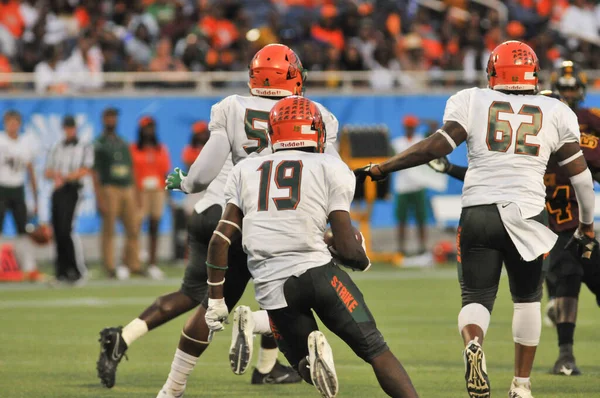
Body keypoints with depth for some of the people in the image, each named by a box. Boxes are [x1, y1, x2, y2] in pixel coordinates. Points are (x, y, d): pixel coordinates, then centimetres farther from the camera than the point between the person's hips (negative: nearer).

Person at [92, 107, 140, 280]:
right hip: (109, 189, -6)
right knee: (109, 230, -5)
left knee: (133, 230, 3)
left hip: (127, 189, 6)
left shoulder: (123, 143, 19)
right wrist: (99, 199, -13)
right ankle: (110, 268, -4)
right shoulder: (99, 144, 1)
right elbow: (95, 173, -5)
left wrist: (134, 196, 13)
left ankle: (133, 265, 9)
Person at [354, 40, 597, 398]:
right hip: (527, 213, 1)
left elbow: (439, 145, -5)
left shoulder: (473, 102, 6)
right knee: (527, 299, 20)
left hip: (479, 210, -1)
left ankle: (474, 345, -28)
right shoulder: (555, 113, 10)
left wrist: (380, 169, 0)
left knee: (477, 298, 6)